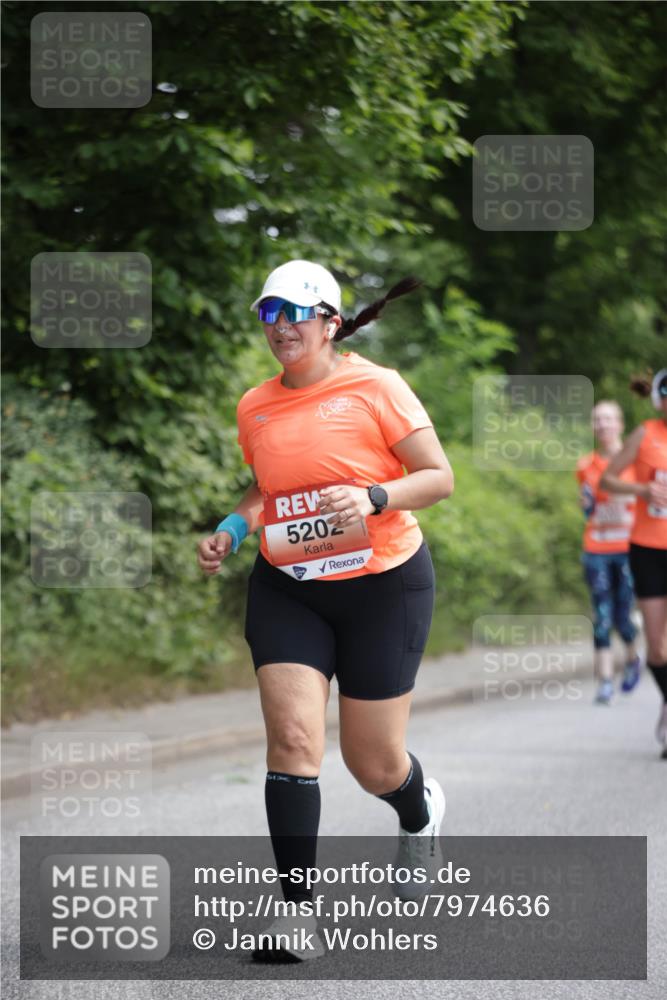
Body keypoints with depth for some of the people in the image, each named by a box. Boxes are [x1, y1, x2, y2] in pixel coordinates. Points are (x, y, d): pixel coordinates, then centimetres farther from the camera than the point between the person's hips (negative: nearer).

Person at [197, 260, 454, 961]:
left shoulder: (374, 387, -9)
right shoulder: (254, 406, 6)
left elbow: (440, 477, -8)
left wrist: (373, 497, -24)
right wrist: (231, 530, 5)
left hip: (382, 586, -3)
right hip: (285, 591, 3)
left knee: (374, 766, 5)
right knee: (292, 736, -16)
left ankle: (421, 810, 43)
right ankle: (297, 908, -11)